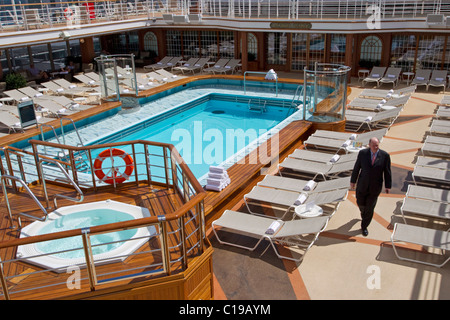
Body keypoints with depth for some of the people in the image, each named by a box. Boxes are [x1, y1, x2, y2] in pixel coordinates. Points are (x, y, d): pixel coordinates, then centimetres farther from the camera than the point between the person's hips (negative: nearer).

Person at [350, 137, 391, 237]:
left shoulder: (385, 155, -14)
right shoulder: (363, 153, -12)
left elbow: (387, 171, -6)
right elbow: (357, 167, -3)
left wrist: (388, 186, -1)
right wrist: (353, 181, 4)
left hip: (375, 186, -1)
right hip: (362, 184, 1)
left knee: (370, 207, 7)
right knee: (360, 203, 18)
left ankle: (364, 227, 28)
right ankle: (364, 211, 56)